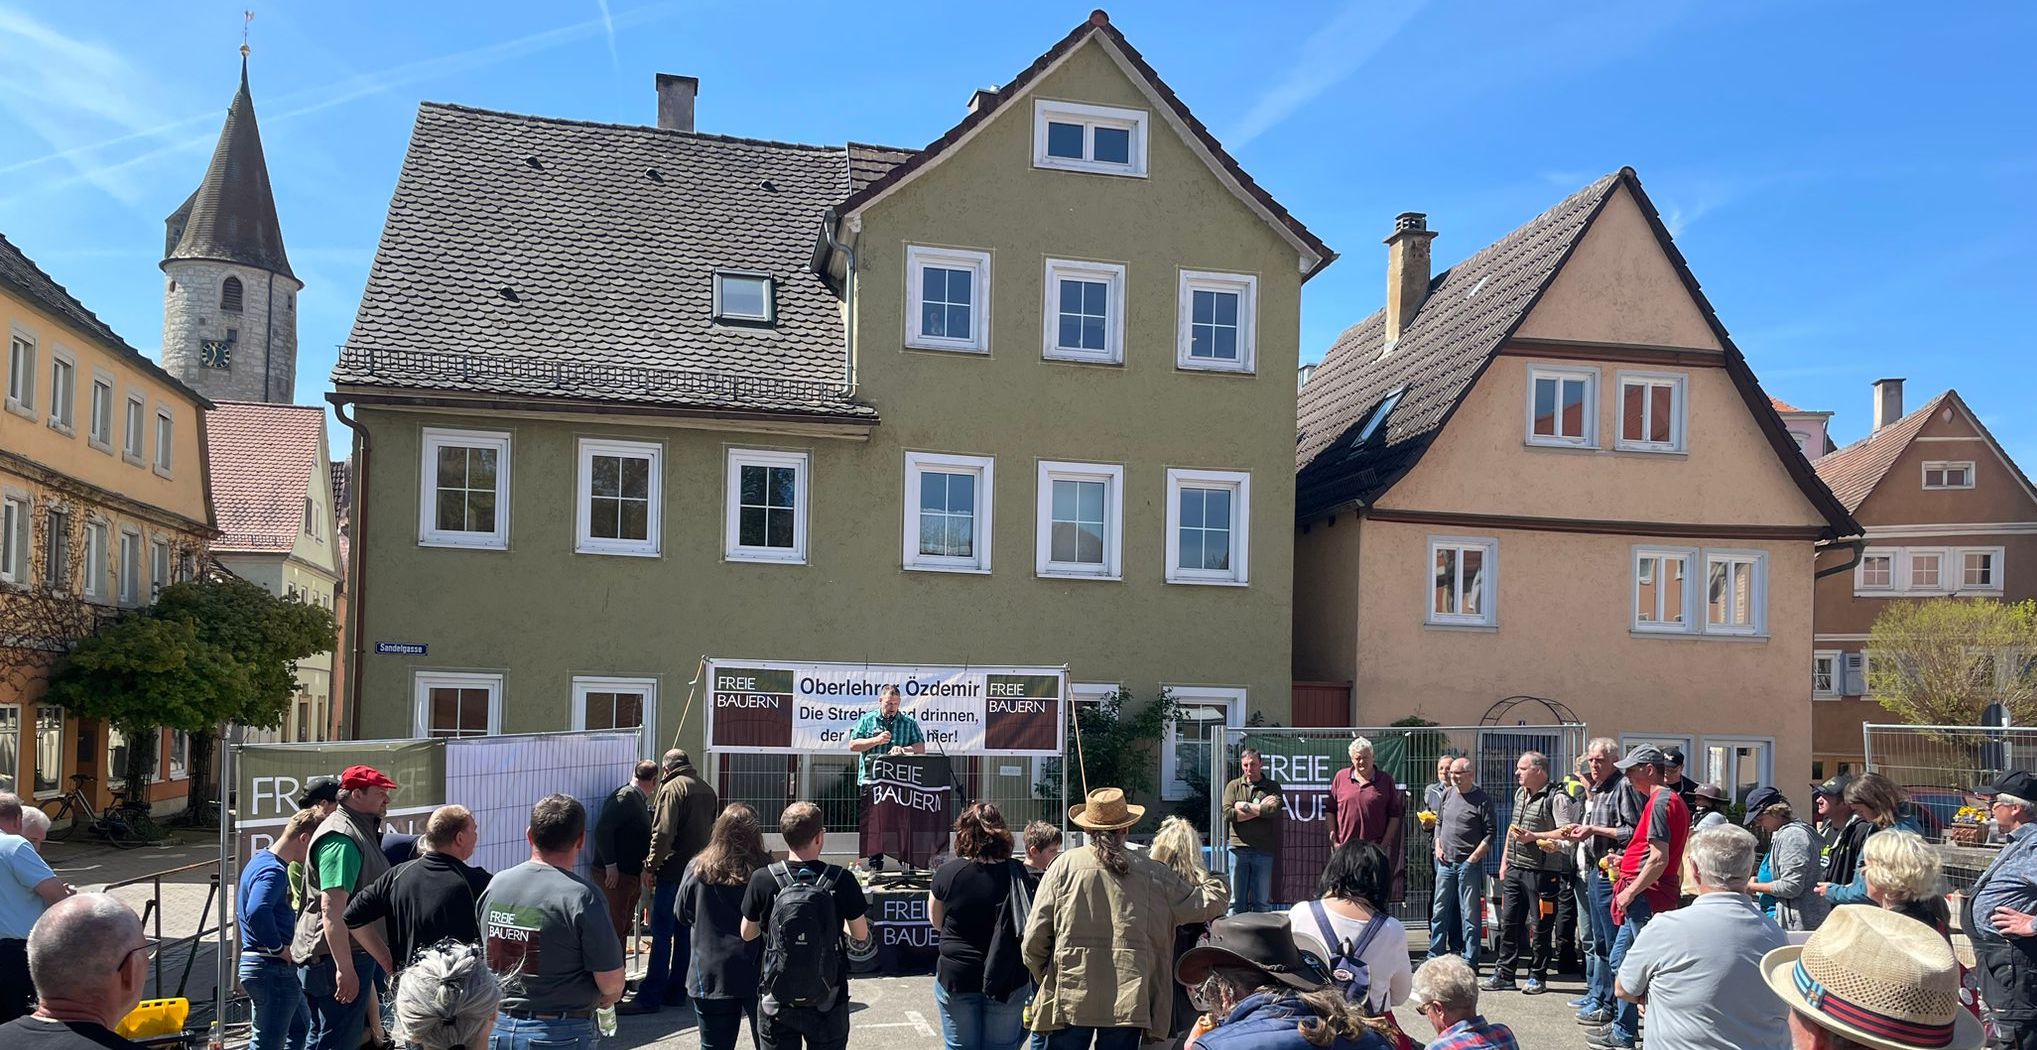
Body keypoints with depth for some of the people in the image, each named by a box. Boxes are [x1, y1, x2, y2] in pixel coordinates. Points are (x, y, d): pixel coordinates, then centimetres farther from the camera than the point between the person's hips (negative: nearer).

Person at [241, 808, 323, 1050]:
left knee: (301, 1028, 21)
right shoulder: (274, 871, -20)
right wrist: (279, 948, -23)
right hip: (273, 969, -11)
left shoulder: (262, 860, 13)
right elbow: (257, 913, -37)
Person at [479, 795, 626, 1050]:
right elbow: (611, 984, -15)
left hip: (498, 1029, 5)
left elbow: (485, 957, 11)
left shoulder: (495, 885, 0)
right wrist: (604, 998, 7)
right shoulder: (581, 897, -16)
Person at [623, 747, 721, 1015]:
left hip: (673, 872, -7)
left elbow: (663, 833, -17)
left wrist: (651, 866, -12)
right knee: (685, 935, 12)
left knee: (662, 935, -6)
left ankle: (650, 997, -6)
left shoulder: (672, 788, -9)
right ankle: (675, 992, 15)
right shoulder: (708, 790, 14)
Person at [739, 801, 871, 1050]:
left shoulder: (762, 879, -11)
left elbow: (747, 934, 3)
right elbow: (861, 934, -1)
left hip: (777, 1003, 1)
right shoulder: (841, 880, -13)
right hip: (827, 1006, 0)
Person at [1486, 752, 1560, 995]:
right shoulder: (1519, 794, 16)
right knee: (1508, 922, 9)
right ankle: (1504, 975, 16)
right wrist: (1504, 862, 20)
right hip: (1514, 869, 8)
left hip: (1540, 872, -8)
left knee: (1540, 927, 2)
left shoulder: (1554, 797, -11)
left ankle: (1537, 977, 12)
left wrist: (1534, 836, -20)